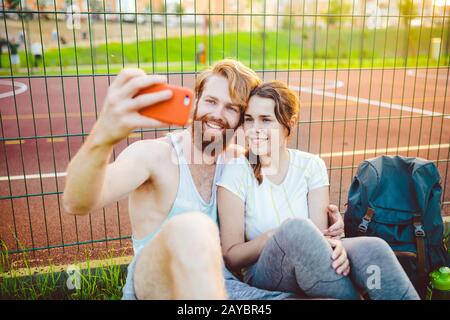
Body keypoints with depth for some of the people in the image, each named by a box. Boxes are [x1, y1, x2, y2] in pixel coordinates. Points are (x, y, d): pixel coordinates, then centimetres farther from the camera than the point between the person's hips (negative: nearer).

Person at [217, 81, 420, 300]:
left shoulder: (311, 166, 3)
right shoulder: (236, 172, -5)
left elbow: (319, 234, -6)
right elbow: (230, 257, -7)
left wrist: (334, 245, -29)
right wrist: (274, 237, -23)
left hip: (314, 271, 2)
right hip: (264, 277, -2)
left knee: (371, 248, -30)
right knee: (297, 228, -34)